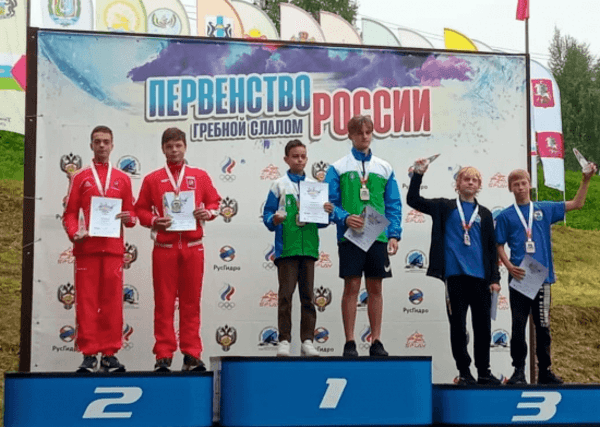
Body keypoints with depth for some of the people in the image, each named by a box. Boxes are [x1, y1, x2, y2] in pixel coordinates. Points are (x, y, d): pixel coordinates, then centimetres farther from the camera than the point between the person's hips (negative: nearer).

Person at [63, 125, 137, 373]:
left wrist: (128, 218, -7)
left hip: (113, 248, 1)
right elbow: (70, 213, 7)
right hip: (86, 247, -1)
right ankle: (89, 355, 3)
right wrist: (74, 233, -11)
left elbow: (130, 213, 16)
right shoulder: (80, 178, 11)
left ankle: (109, 354, 6)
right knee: (86, 302, -2)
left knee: (112, 303, 0)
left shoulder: (122, 179, 14)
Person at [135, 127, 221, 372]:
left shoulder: (200, 177, 10)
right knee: (164, 302, 0)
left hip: (193, 247, 1)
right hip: (164, 248, -1)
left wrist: (207, 212, -7)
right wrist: (154, 221, -10)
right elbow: (141, 209, 8)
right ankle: (164, 356, 3)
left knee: (191, 302, 3)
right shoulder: (152, 179, 8)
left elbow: (214, 202, 14)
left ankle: (191, 355, 7)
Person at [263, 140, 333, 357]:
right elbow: (268, 214, 2)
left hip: (309, 247, 3)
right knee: (285, 294, -4)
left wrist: (327, 213, -6)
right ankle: (284, 340, 1)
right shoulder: (279, 185, 6)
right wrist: (274, 220, -18)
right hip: (286, 247, -3)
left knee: (308, 295, 4)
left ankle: (307, 341, 9)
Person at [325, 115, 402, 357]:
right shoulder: (338, 168, 4)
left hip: (378, 237, 3)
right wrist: (345, 218, -18)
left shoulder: (384, 169, 12)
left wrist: (395, 234, -1)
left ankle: (376, 341, 12)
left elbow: (394, 205, 10)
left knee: (375, 288, 6)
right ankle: (350, 342, 4)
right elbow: (330, 202, 0)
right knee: (351, 287, -2)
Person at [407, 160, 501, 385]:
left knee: (483, 326, 5)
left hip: (480, 277, 2)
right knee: (458, 326, 1)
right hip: (455, 275, -2)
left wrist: (494, 278, 7)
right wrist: (418, 174, -6)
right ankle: (464, 372, 11)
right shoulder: (445, 207, 9)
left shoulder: (484, 214, 15)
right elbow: (413, 200, 4)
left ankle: (484, 371, 18)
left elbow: (492, 248, 14)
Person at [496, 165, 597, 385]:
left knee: (543, 326, 7)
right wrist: (509, 266, -12)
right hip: (519, 277, -2)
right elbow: (499, 245, 4)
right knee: (518, 326, 0)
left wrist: (586, 179, 3)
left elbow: (577, 203, 13)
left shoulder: (544, 209, 9)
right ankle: (518, 370, 7)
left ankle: (545, 370, 15)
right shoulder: (505, 216, 4)